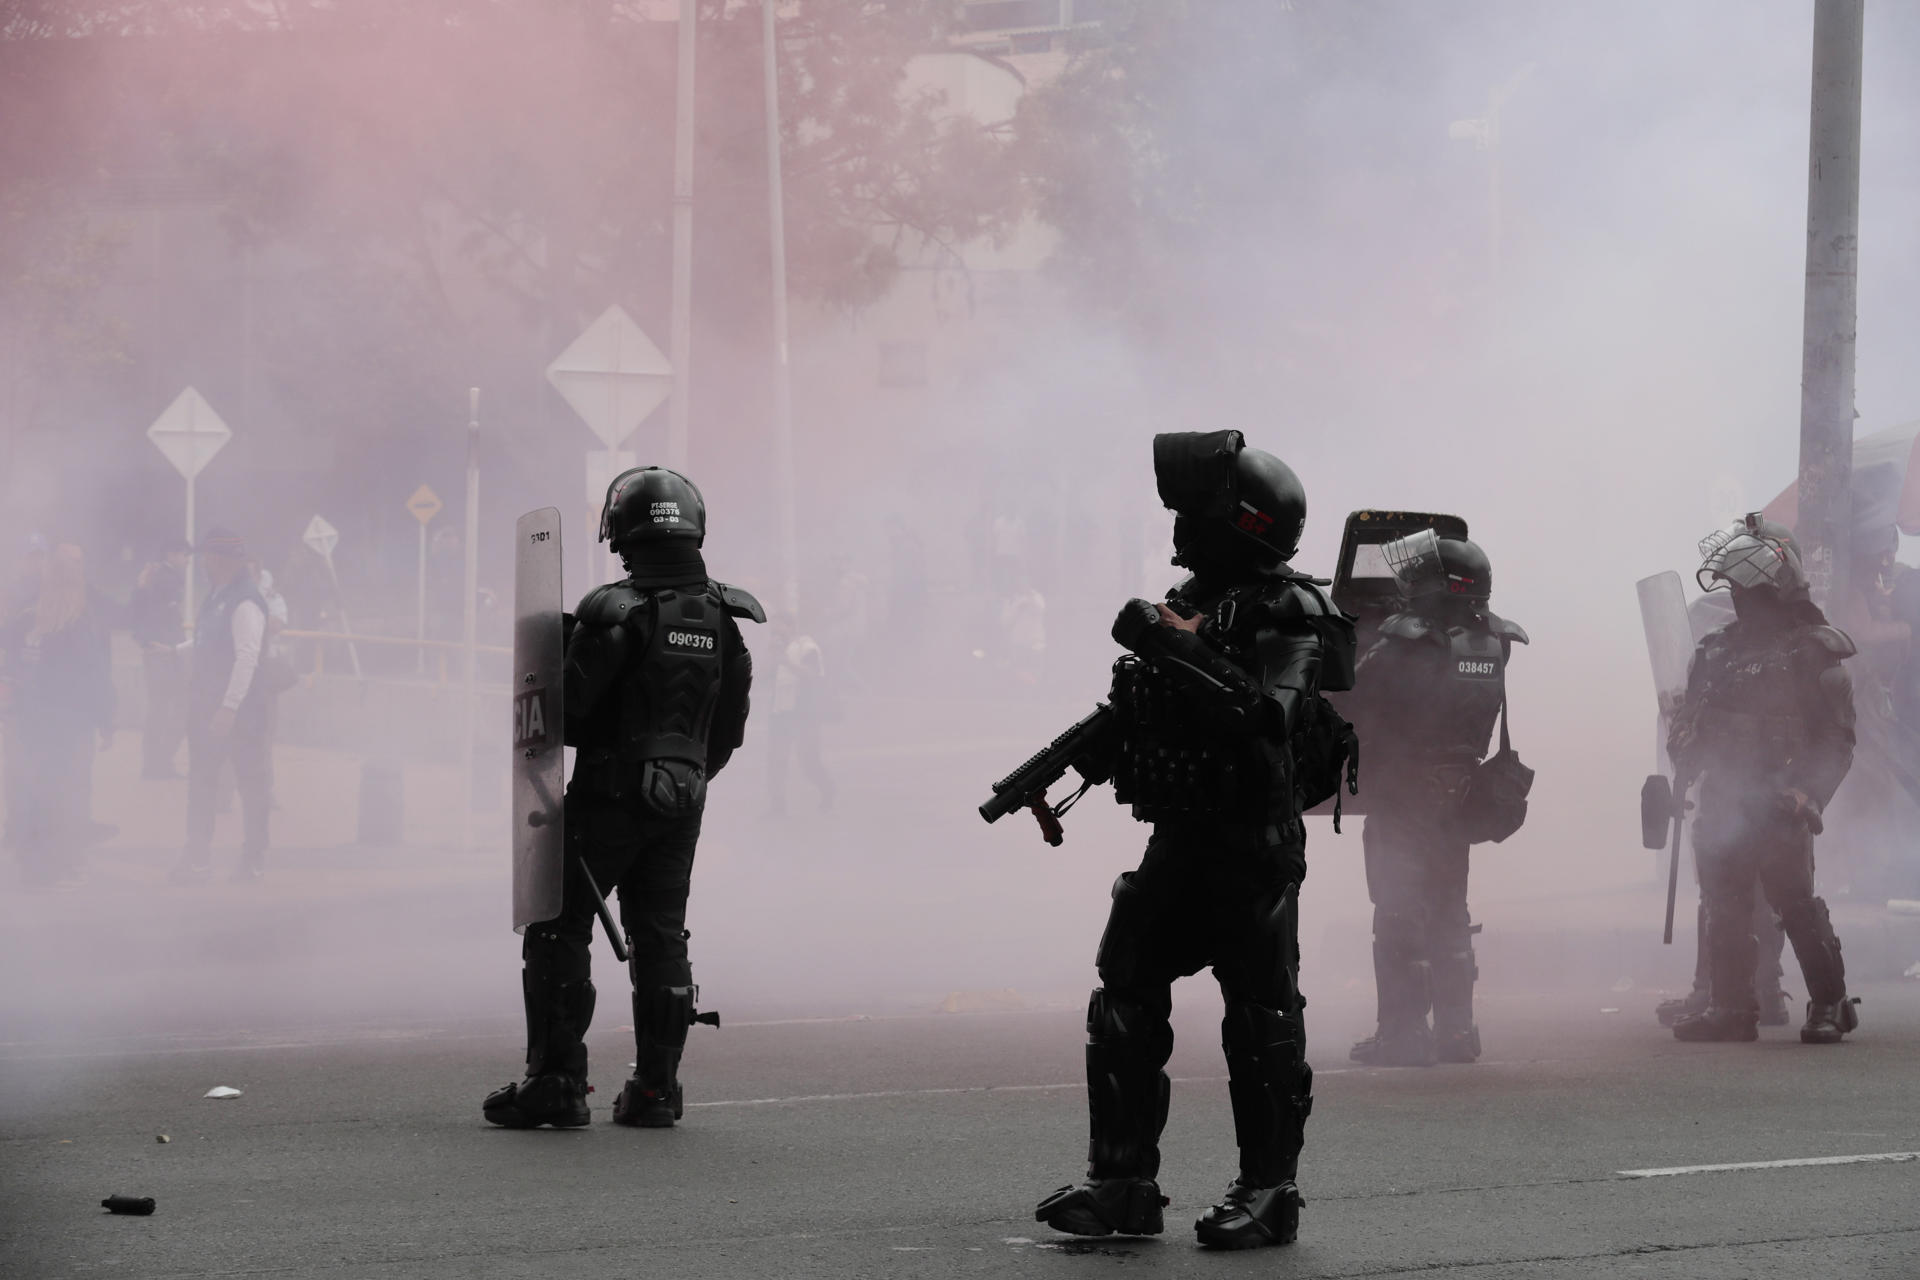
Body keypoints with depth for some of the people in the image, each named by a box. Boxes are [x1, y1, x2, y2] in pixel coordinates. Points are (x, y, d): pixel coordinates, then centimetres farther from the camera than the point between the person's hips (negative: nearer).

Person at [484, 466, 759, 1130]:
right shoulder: (724, 619, 4)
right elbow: (729, 728, 11)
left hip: (610, 796, -6)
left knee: (558, 932, 2)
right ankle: (656, 1088, 11)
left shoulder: (613, 612, -16)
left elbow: (568, 709, -15)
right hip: (683, 802, 6)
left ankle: (556, 1081, -3)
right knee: (661, 939, 12)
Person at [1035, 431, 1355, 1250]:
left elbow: (1270, 720, -27)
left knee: (1260, 1020, -3)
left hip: (1253, 845, -8)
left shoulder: (1286, 617, -12)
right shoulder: (1187, 603, 14)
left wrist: (1176, 650, -27)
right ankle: (1121, 1182, 9)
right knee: (1126, 1004, 5)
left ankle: (1268, 1192, 4)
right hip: (1177, 839, 8)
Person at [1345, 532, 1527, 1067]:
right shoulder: (1493, 645, 0)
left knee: (1399, 912, -2)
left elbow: (1353, 708, -11)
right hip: (1458, 796, 6)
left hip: (1402, 799, -6)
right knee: (1448, 908, 16)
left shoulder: (1402, 646, -18)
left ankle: (1403, 1031, -4)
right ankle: (1455, 1028, 18)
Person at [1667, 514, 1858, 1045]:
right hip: (1722, 805, 6)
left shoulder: (1812, 651, -6)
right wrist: (1684, 754, -3)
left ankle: (1830, 1004, 3)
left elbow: (1836, 738, -8)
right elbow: (1690, 725, 18)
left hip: (1777, 809, -6)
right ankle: (1730, 1007, 15)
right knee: (1724, 907, 8)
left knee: (1796, 903, -7)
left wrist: (1805, 793, -17)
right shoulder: (1718, 649, 13)